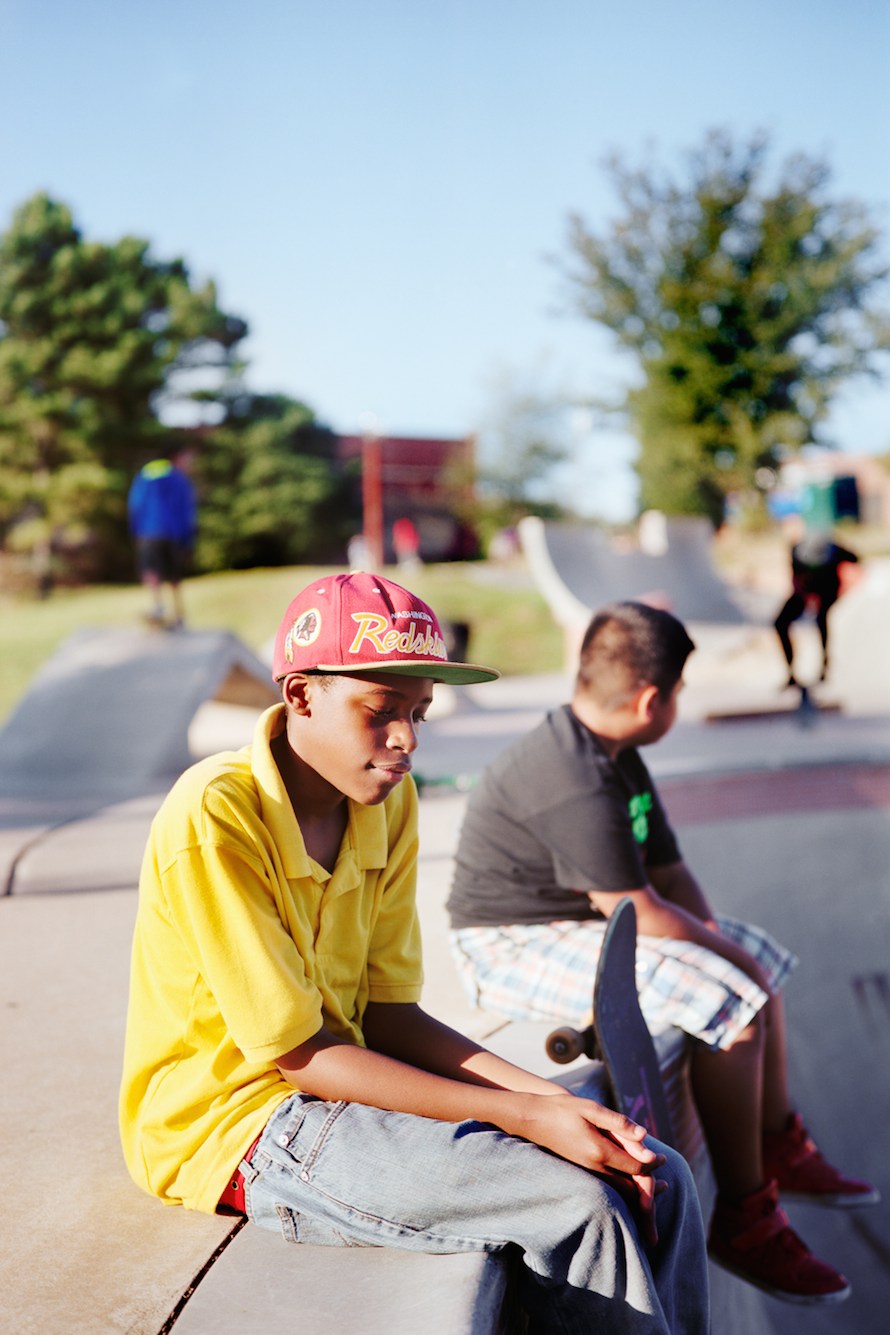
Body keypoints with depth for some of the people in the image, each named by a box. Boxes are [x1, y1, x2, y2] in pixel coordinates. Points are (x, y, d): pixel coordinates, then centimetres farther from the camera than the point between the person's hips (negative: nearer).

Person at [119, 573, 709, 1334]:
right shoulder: (215, 815, -21)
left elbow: (388, 1015, 2)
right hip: (232, 1124, -7)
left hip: (343, 1082, 7)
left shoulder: (390, 802, 1)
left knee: (658, 1181, -5)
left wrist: (548, 1098, -12)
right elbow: (295, 1053, -20)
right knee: (577, 1203, -22)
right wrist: (522, 1117, -22)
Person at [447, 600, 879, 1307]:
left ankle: (780, 1147, 29)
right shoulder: (578, 784, -27)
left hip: (586, 923, 11)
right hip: (516, 949, -11)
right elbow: (638, 913, -25)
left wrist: (719, 942, -4)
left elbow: (670, 871, 10)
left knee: (764, 958, 15)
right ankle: (746, 1220, -9)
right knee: (733, 1000, -23)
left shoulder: (618, 757, 8)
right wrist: (723, 950, -10)